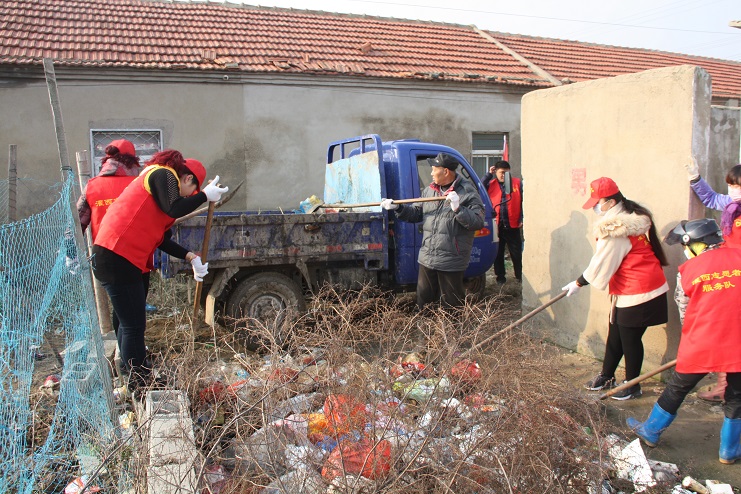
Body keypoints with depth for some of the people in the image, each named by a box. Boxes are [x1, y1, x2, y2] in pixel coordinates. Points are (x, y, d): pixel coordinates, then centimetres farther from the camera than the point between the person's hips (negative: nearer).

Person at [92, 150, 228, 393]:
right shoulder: (163, 175, -3)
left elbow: (161, 238, 22)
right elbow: (174, 209, -22)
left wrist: (191, 258, 15)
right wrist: (205, 195, -8)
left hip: (113, 256, 11)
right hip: (118, 258, -11)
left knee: (130, 323, 19)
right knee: (134, 326, -5)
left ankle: (137, 385, 31)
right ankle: (138, 389, 2)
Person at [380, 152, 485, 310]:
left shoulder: (467, 192, -9)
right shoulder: (430, 190, 11)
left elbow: (478, 222, -17)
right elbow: (416, 213, 15)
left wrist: (458, 208, -28)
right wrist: (398, 208, 1)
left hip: (451, 263, -6)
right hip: (427, 259, 6)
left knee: (452, 306, 6)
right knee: (423, 300, 18)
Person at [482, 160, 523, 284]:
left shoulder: (517, 183, 2)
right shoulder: (491, 185, 7)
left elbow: (524, 202, 0)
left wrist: (522, 219, -6)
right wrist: (488, 175, -7)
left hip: (513, 225, -1)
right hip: (497, 226, 1)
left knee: (516, 252, 8)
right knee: (498, 253, 10)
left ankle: (520, 275, 19)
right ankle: (500, 276, 22)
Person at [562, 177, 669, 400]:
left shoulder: (615, 229, -23)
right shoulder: (634, 217, 7)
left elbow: (601, 265, -17)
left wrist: (578, 283, -5)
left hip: (636, 293, -10)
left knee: (629, 339, 4)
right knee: (615, 334, 17)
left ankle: (632, 386, 20)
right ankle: (606, 376, 31)